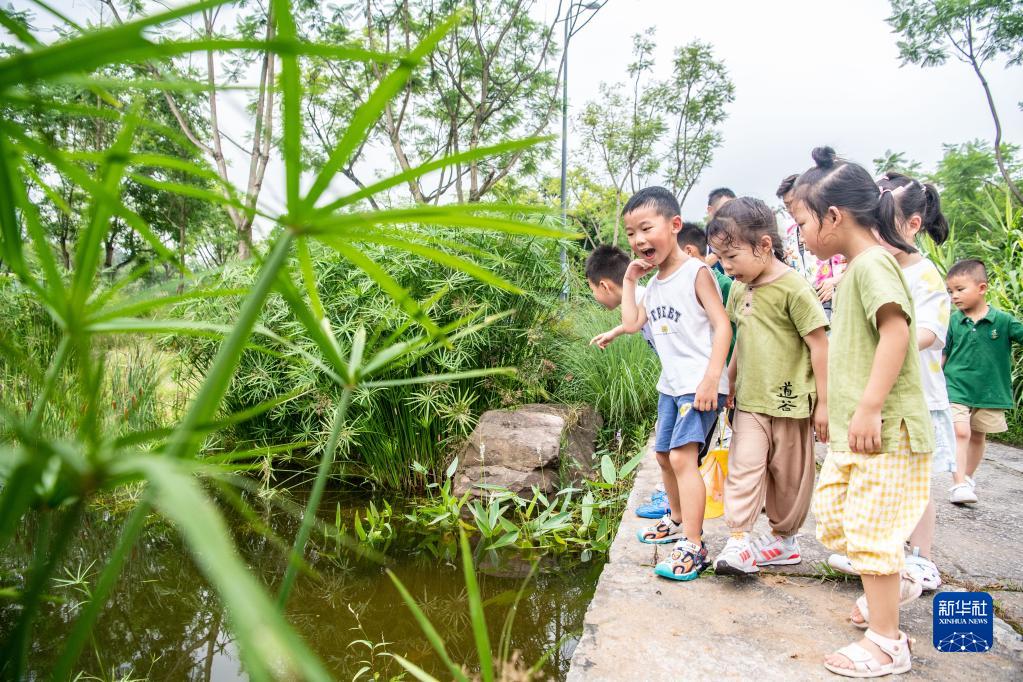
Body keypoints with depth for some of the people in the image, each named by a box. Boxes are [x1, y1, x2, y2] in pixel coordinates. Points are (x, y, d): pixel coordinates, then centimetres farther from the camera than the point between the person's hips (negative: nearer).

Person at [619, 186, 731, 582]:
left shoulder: (696, 273, -11)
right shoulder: (653, 285, 13)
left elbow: (722, 325, -17)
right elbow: (632, 323, 4)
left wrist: (711, 378, -24)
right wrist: (629, 279, 6)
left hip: (699, 384, -9)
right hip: (671, 384, 9)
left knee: (683, 457, -18)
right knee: (663, 455, 20)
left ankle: (693, 546, -12)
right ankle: (678, 520, 40)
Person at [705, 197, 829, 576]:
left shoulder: (793, 287, -16)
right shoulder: (739, 289, 6)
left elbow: (819, 345, -13)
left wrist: (823, 402, -12)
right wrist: (730, 381, 22)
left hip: (791, 403, -5)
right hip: (750, 401, 5)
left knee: (788, 474, 10)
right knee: (744, 466, -6)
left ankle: (784, 538, 27)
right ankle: (739, 540, -3)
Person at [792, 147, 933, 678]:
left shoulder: (872, 263, -15)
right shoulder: (853, 269, 16)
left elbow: (896, 331, -27)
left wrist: (869, 409, -28)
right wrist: (835, 408, 24)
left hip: (883, 432, -10)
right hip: (850, 432, 10)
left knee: (870, 529, -2)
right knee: (832, 514, 19)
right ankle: (893, 584, 38)